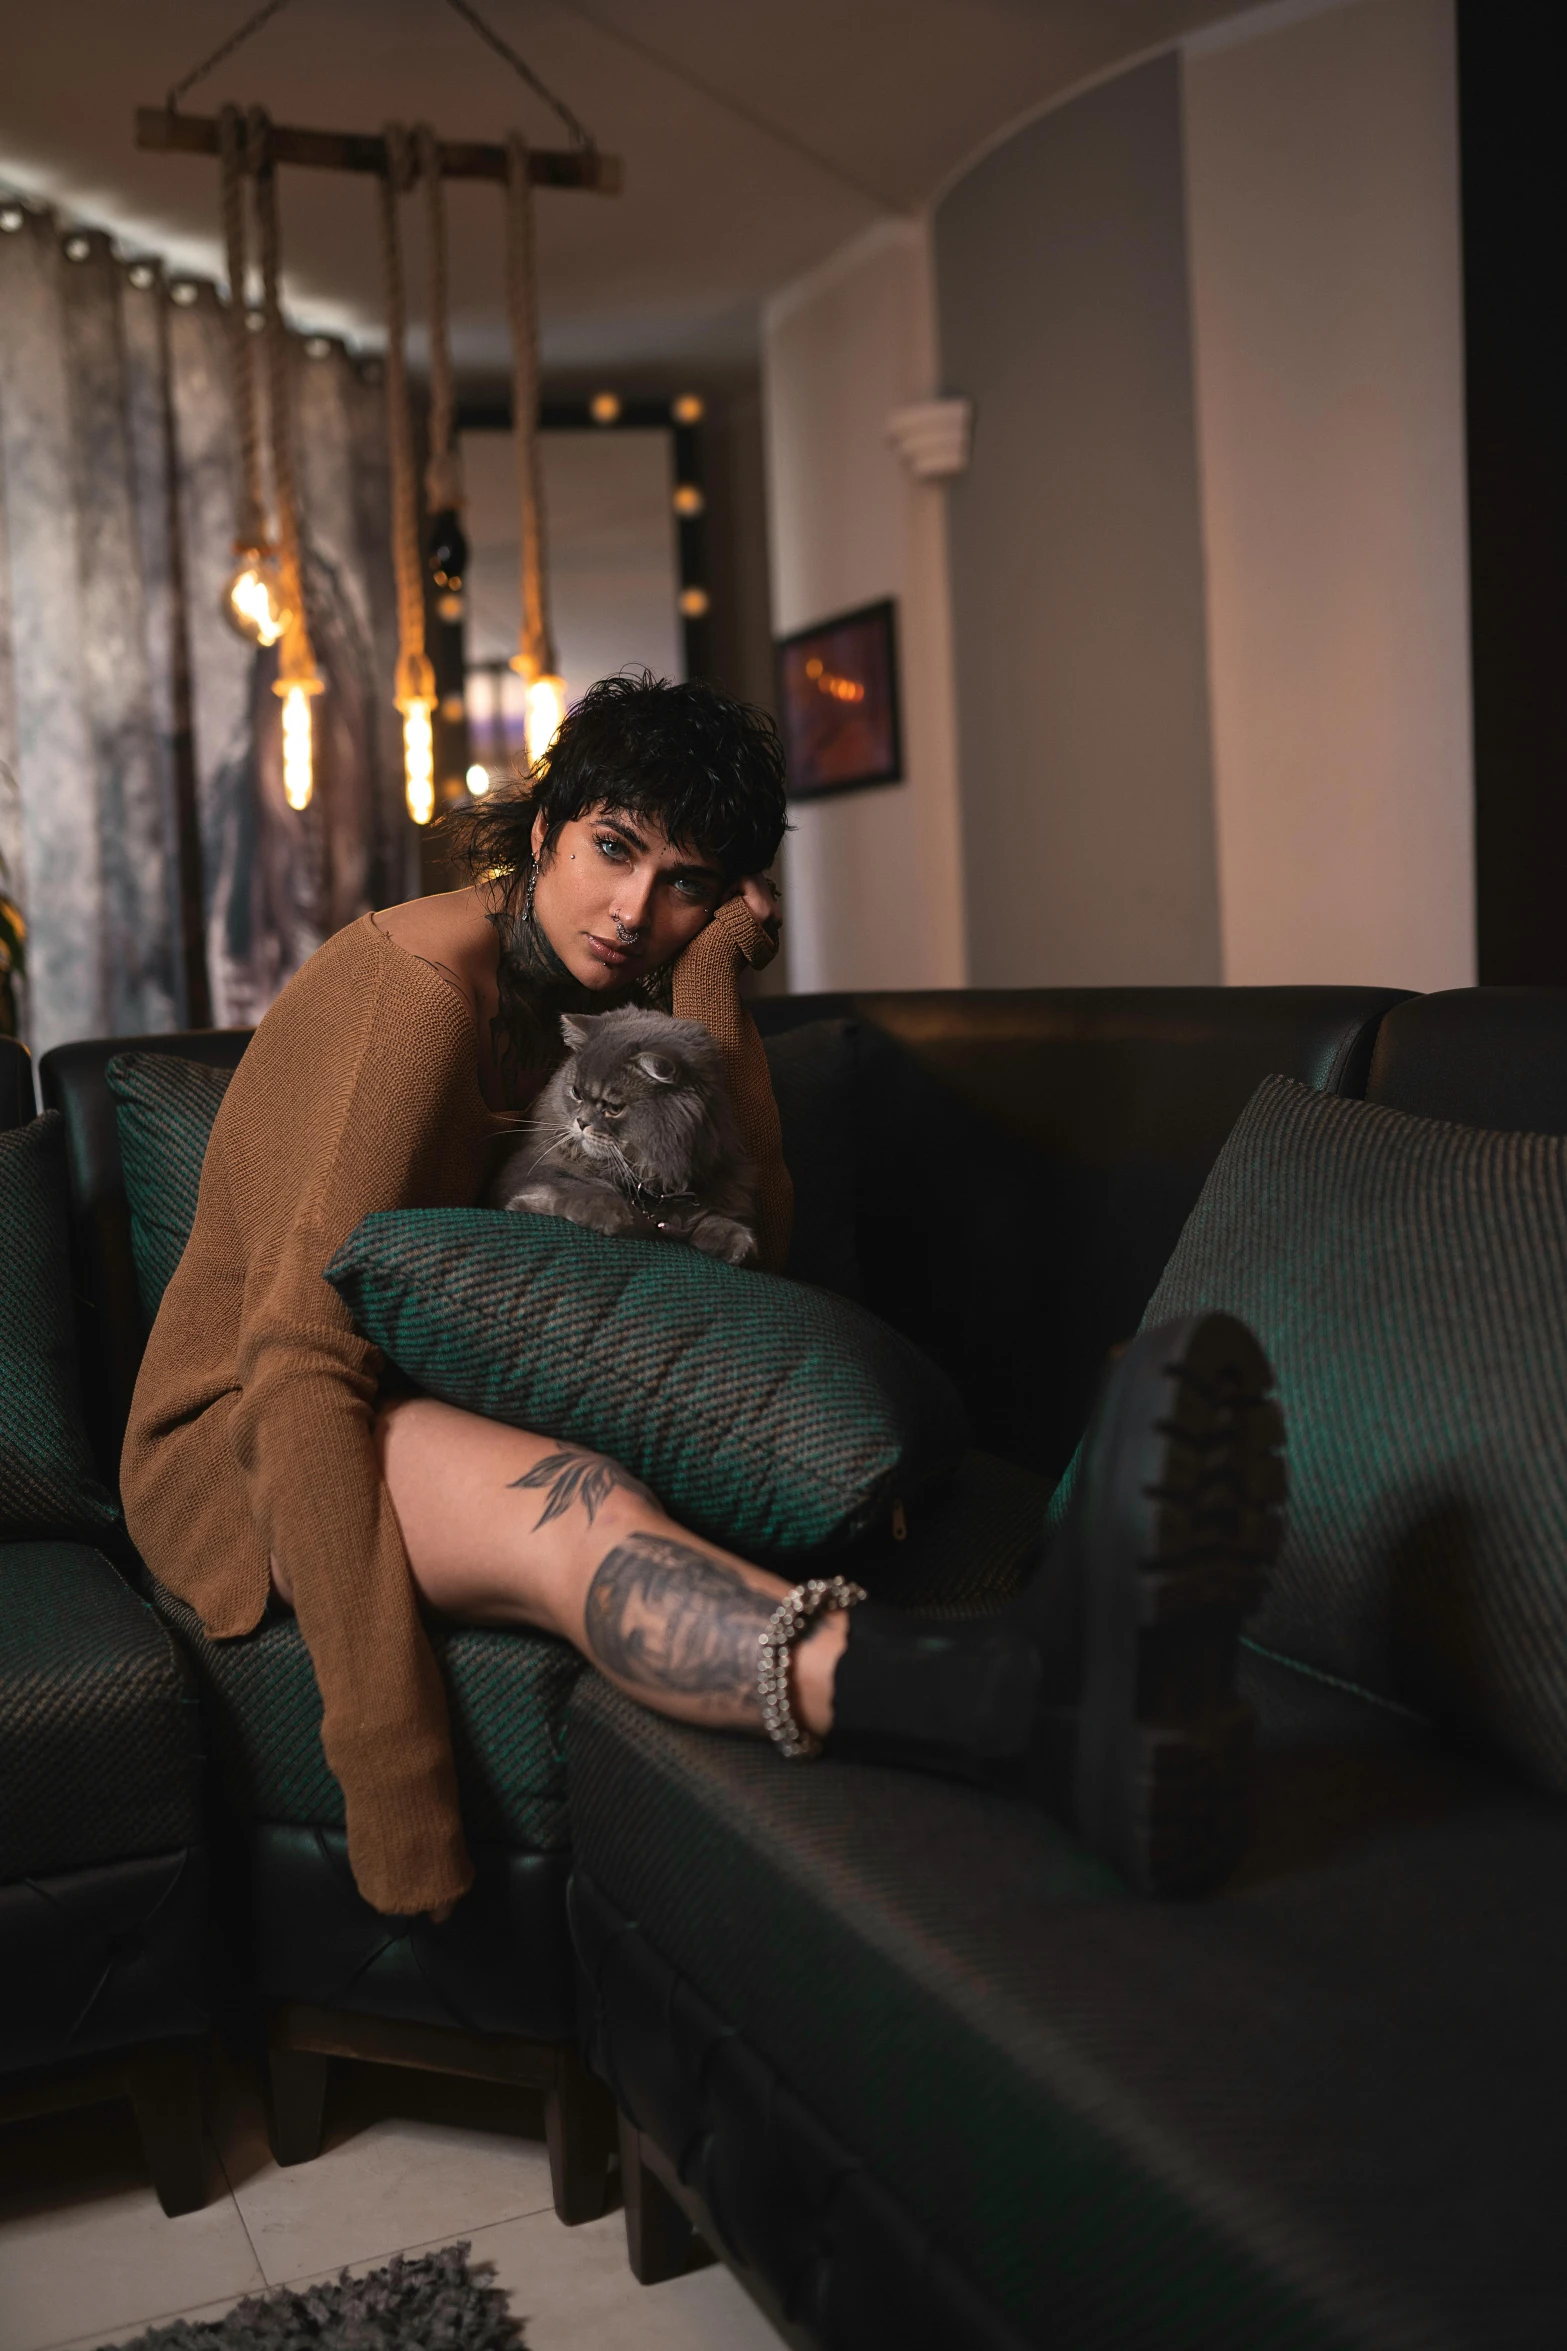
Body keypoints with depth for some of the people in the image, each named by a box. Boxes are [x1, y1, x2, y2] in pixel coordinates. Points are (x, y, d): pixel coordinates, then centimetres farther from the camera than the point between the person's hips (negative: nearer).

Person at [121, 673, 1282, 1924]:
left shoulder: (607, 998, 7)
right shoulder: (425, 985, -19)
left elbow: (744, 1244, -6)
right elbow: (297, 1363, -27)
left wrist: (709, 968, -11)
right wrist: (387, 1759, -35)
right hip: (244, 1440, -8)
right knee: (576, 1513, -41)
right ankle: (1056, 1700, -68)